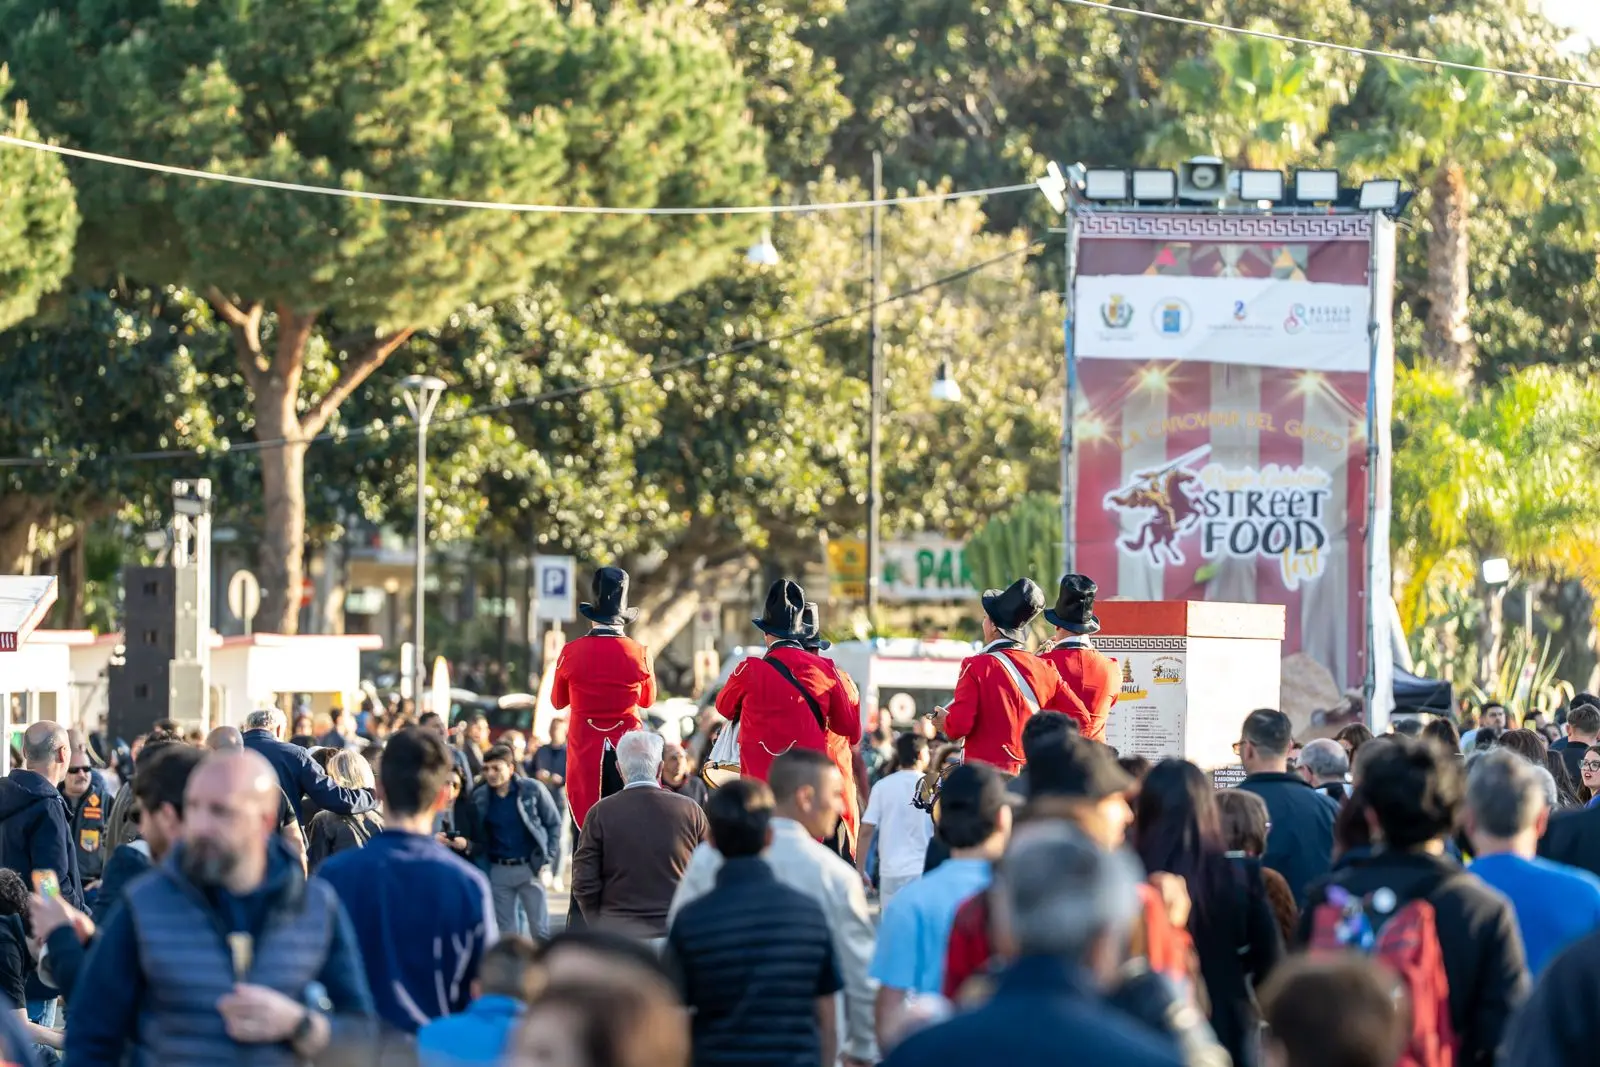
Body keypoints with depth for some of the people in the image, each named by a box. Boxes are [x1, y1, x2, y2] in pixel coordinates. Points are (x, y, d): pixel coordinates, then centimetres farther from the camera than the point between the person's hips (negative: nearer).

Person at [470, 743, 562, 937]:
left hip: (530, 868, -2)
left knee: (541, 929, 1)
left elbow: (554, 823, 1)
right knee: (505, 932, 9)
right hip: (498, 871, 2)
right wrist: (482, 866, -1)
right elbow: (478, 836, 8)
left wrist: (547, 857, -5)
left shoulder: (532, 790, -7)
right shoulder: (479, 797, 0)